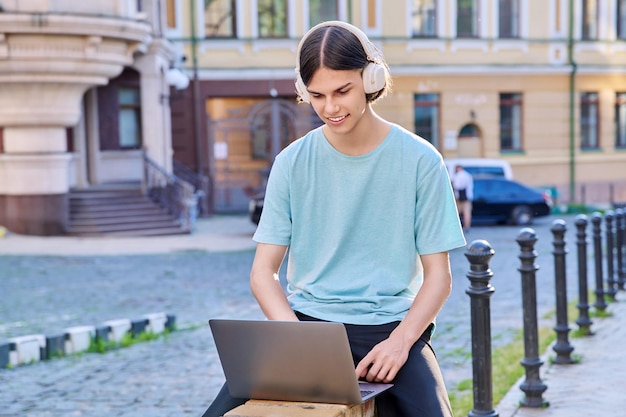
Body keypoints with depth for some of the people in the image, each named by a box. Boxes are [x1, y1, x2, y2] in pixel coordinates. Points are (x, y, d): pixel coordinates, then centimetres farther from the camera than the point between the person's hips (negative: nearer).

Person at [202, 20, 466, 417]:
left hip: (391, 324, -1)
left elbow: (438, 275, 2)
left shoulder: (420, 161, -2)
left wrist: (400, 340, -16)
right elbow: (263, 272, 3)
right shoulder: (292, 162, 3)